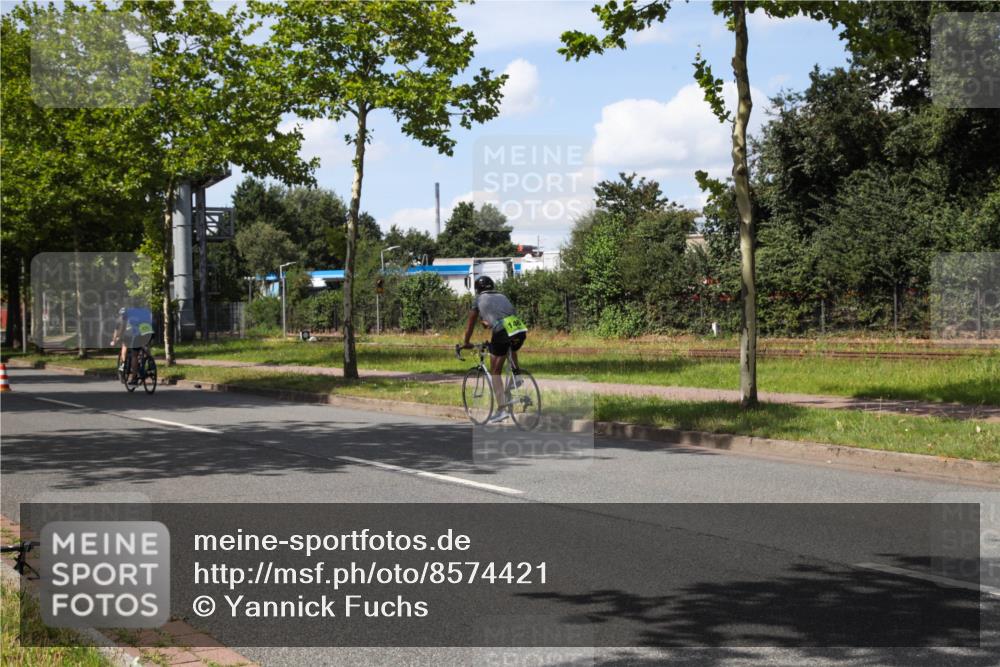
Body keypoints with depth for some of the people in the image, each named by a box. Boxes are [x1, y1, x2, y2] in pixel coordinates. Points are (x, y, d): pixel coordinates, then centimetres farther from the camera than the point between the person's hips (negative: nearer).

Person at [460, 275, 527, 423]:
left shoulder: (479, 300, 19)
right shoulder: (502, 297, 31)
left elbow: (471, 323, 24)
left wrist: (466, 343, 36)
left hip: (502, 333, -4)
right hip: (521, 331, 4)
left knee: (495, 372, 8)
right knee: (512, 349, 40)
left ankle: (502, 409, 2)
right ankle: (516, 375, 22)